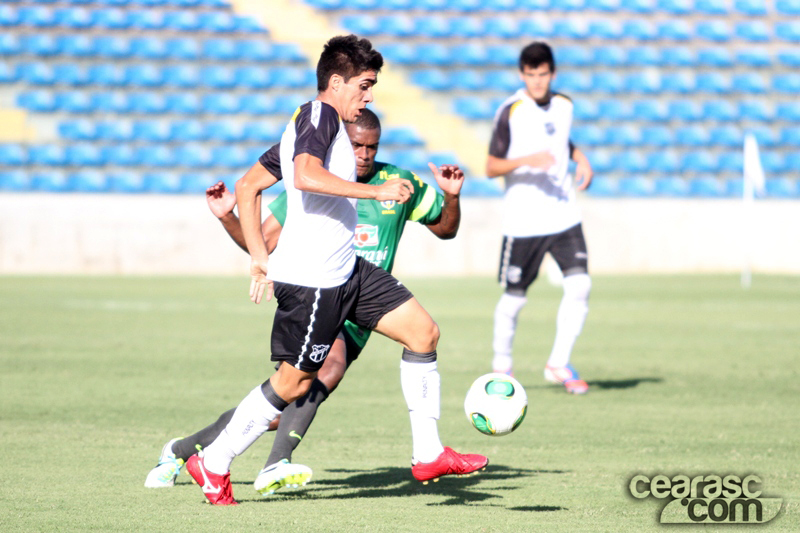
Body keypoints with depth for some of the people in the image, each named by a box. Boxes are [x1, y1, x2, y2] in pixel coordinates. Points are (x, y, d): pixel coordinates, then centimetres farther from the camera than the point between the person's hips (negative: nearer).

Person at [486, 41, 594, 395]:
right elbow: (491, 167, -10)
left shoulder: (564, 105, 6)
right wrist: (527, 160, -26)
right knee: (514, 297, 3)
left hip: (564, 216, 4)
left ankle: (559, 365, 0)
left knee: (579, 285, -11)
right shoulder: (510, 112, -10)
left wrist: (580, 158, 7)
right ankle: (501, 366, 26)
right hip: (523, 221, -4)